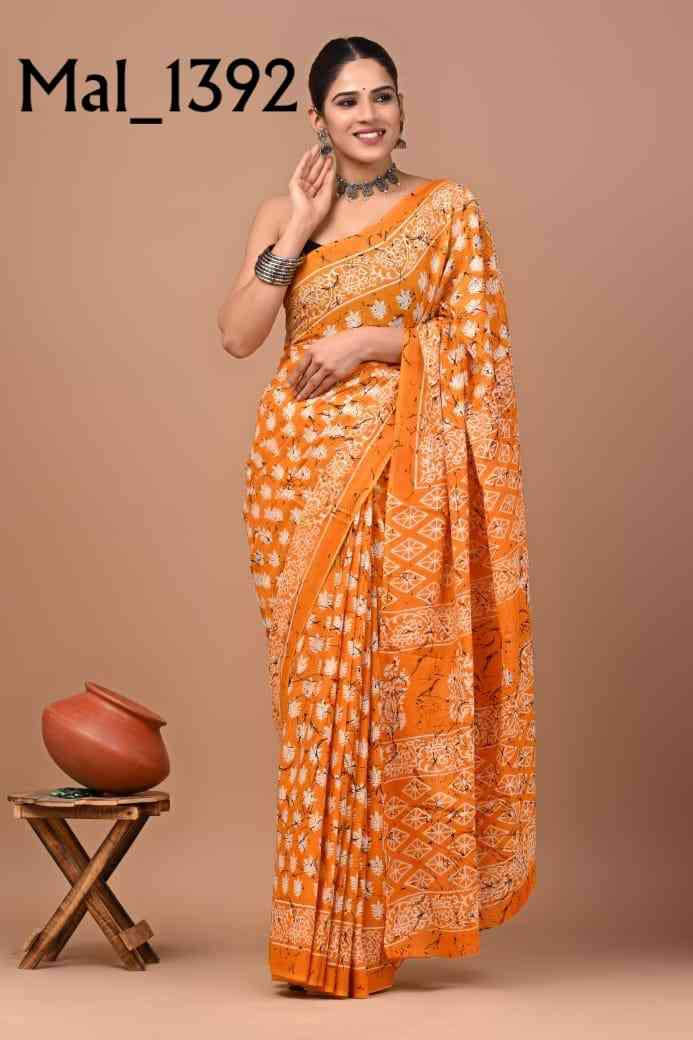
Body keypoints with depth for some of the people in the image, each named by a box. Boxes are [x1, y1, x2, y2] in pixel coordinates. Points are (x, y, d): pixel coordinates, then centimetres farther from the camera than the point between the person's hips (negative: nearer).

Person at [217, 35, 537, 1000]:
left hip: (405, 471, -2)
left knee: (390, 681, -4)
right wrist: (299, 227, -4)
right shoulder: (283, 213, 12)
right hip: (303, 467, 2)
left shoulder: (448, 208, 6)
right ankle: (320, 927, 12)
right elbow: (237, 334, -1)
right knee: (316, 683, 1)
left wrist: (369, 342, -11)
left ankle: (372, 926, 8)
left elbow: (478, 339, -1)